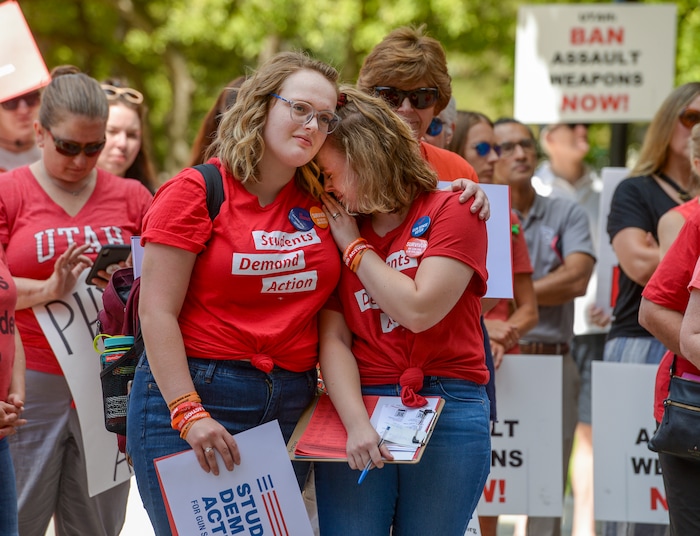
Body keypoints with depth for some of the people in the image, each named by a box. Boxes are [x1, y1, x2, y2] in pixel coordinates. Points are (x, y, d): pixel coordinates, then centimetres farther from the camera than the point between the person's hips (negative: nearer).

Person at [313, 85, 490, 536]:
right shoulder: (335, 231, 10)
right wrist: (356, 423, -15)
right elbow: (334, 339, 1)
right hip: (357, 409, 2)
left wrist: (354, 246, -2)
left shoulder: (453, 212, 0)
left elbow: (418, 310, -12)